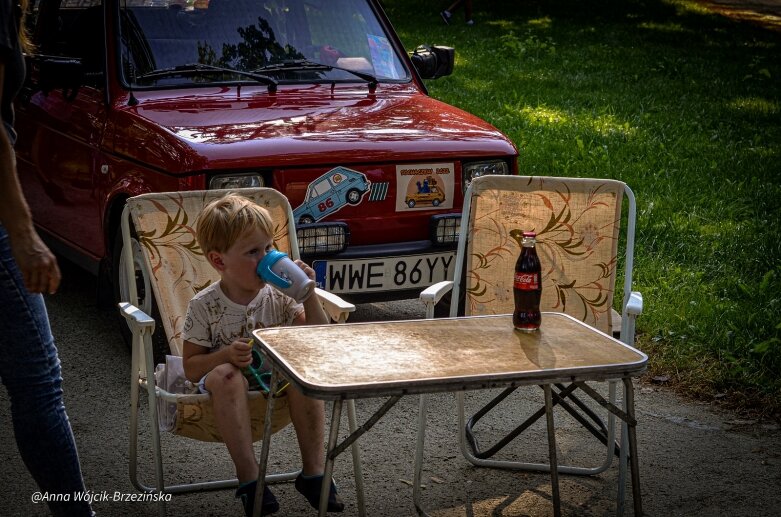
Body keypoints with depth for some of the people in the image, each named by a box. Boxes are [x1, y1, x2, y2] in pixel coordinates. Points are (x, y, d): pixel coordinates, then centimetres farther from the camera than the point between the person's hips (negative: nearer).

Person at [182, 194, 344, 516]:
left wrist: (308, 295, -14)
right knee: (226, 375, -36)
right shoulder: (204, 307, -9)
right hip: (229, 392, -3)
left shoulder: (278, 297, -2)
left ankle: (313, 472, -21)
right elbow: (191, 368, -7)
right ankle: (248, 478, -32)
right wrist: (225, 355, -26)